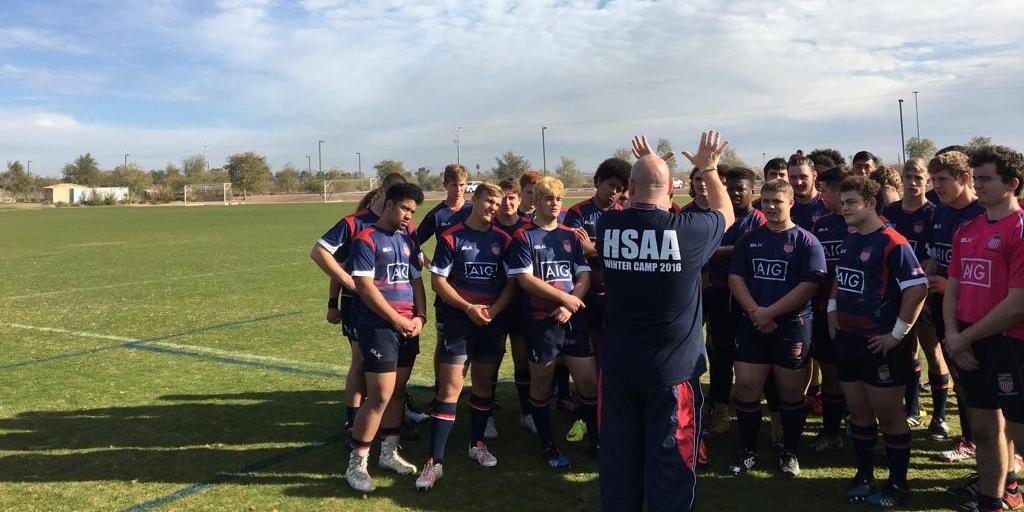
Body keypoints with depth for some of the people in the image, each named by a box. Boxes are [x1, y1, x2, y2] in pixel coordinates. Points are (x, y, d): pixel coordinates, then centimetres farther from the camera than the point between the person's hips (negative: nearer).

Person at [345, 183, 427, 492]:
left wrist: (420, 317, -1)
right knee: (380, 396, -9)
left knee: (398, 391, 13)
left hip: (408, 328, 7)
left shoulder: (407, 241, 14)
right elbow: (365, 286, -15)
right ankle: (356, 464, 3)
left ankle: (389, 452, 26)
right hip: (379, 328, -7)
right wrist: (397, 319, -12)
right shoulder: (367, 240, -8)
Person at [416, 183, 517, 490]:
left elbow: (512, 283, 5)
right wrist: (468, 307, -13)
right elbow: (438, 280, -4)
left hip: (495, 321, 3)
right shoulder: (451, 238, -2)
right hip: (459, 320, -3)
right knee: (450, 386, -8)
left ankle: (477, 443, 31)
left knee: (485, 382, 12)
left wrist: (494, 309, -11)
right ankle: (435, 461, -5)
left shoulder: (503, 240, 7)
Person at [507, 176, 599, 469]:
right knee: (541, 386, 8)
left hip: (573, 319, 4)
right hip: (540, 320, -4)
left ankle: (595, 440, 25)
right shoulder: (523, 237, -2)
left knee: (589, 382, 5)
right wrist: (564, 298, -13)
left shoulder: (570, 236, 12)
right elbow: (525, 279, -11)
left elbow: (584, 276, 7)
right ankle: (548, 446, 25)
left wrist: (570, 306, -10)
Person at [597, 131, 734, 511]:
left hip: (618, 366, 3)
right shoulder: (689, 229, -15)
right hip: (673, 368, -3)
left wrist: (642, 167, 26)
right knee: (669, 462, 9)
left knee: (619, 459, 16)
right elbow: (726, 216, 10)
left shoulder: (607, 226, -7)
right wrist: (709, 169, 22)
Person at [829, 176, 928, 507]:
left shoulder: (892, 243, -15)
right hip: (848, 340, 7)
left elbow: (918, 287, -20)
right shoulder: (849, 240, 9)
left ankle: (898, 485, 19)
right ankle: (864, 476, 30)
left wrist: (898, 333, -18)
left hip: (879, 344, -7)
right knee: (858, 412, 16)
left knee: (888, 415, 4)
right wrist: (833, 309, 12)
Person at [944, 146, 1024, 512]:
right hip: (969, 346, 7)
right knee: (984, 427, 17)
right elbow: (952, 288, 11)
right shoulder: (967, 231, 9)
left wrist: (965, 338, -12)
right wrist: (952, 336, -4)